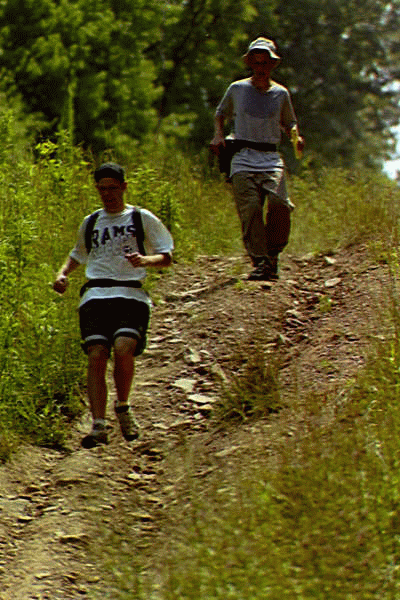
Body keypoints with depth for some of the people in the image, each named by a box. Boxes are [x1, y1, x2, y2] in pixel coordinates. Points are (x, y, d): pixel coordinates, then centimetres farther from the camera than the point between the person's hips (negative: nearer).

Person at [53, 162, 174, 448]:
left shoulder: (142, 219, 10)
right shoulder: (90, 223, 21)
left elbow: (167, 256, 8)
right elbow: (78, 255, 37)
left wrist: (146, 260, -13)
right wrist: (63, 273, 17)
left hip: (131, 295, -3)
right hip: (95, 296, 3)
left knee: (123, 348, -26)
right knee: (96, 356, -16)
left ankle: (123, 407, 0)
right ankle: (99, 427, -19)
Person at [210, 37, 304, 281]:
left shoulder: (281, 93, 14)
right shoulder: (237, 89, 12)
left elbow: (289, 122, 26)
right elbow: (221, 113, 27)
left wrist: (296, 136, 5)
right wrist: (218, 134, 9)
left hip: (271, 158, 0)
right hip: (243, 159, 0)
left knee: (278, 203, -23)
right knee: (250, 208, -16)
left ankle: (273, 254, -6)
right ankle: (260, 262, -16)